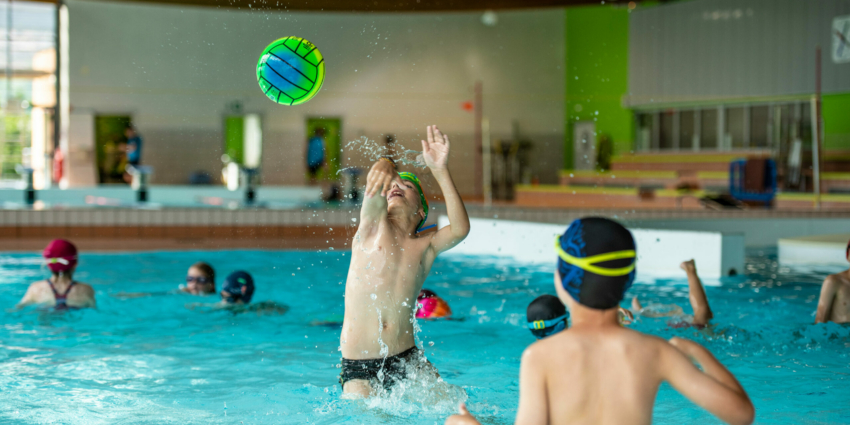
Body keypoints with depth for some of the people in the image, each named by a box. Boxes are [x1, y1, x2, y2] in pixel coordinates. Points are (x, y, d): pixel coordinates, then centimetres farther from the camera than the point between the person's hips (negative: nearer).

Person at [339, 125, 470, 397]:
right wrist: (384, 167, -40)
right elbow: (375, 187, -16)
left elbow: (460, 230, -13)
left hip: (406, 361, 2)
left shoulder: (425, 247, 8)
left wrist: (440, 171, -20)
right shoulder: (373, 224, 6)